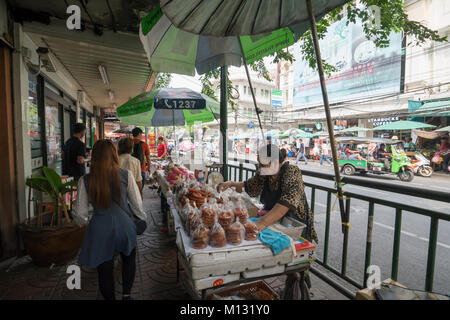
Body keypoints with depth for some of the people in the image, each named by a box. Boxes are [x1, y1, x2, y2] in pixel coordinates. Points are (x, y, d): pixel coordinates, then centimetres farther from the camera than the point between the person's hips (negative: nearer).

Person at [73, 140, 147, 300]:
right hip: (124, 226, 0)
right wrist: (143, 218, 15)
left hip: (99, 231, 0)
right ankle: (126, 294, 26)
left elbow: (80, 214, -1)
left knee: (105, 270, 19)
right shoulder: (126, 175, -10)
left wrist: (84, 221, 22)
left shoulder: (85, 180, -7)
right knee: (129, 259, 28)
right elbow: (137, 205, -4)